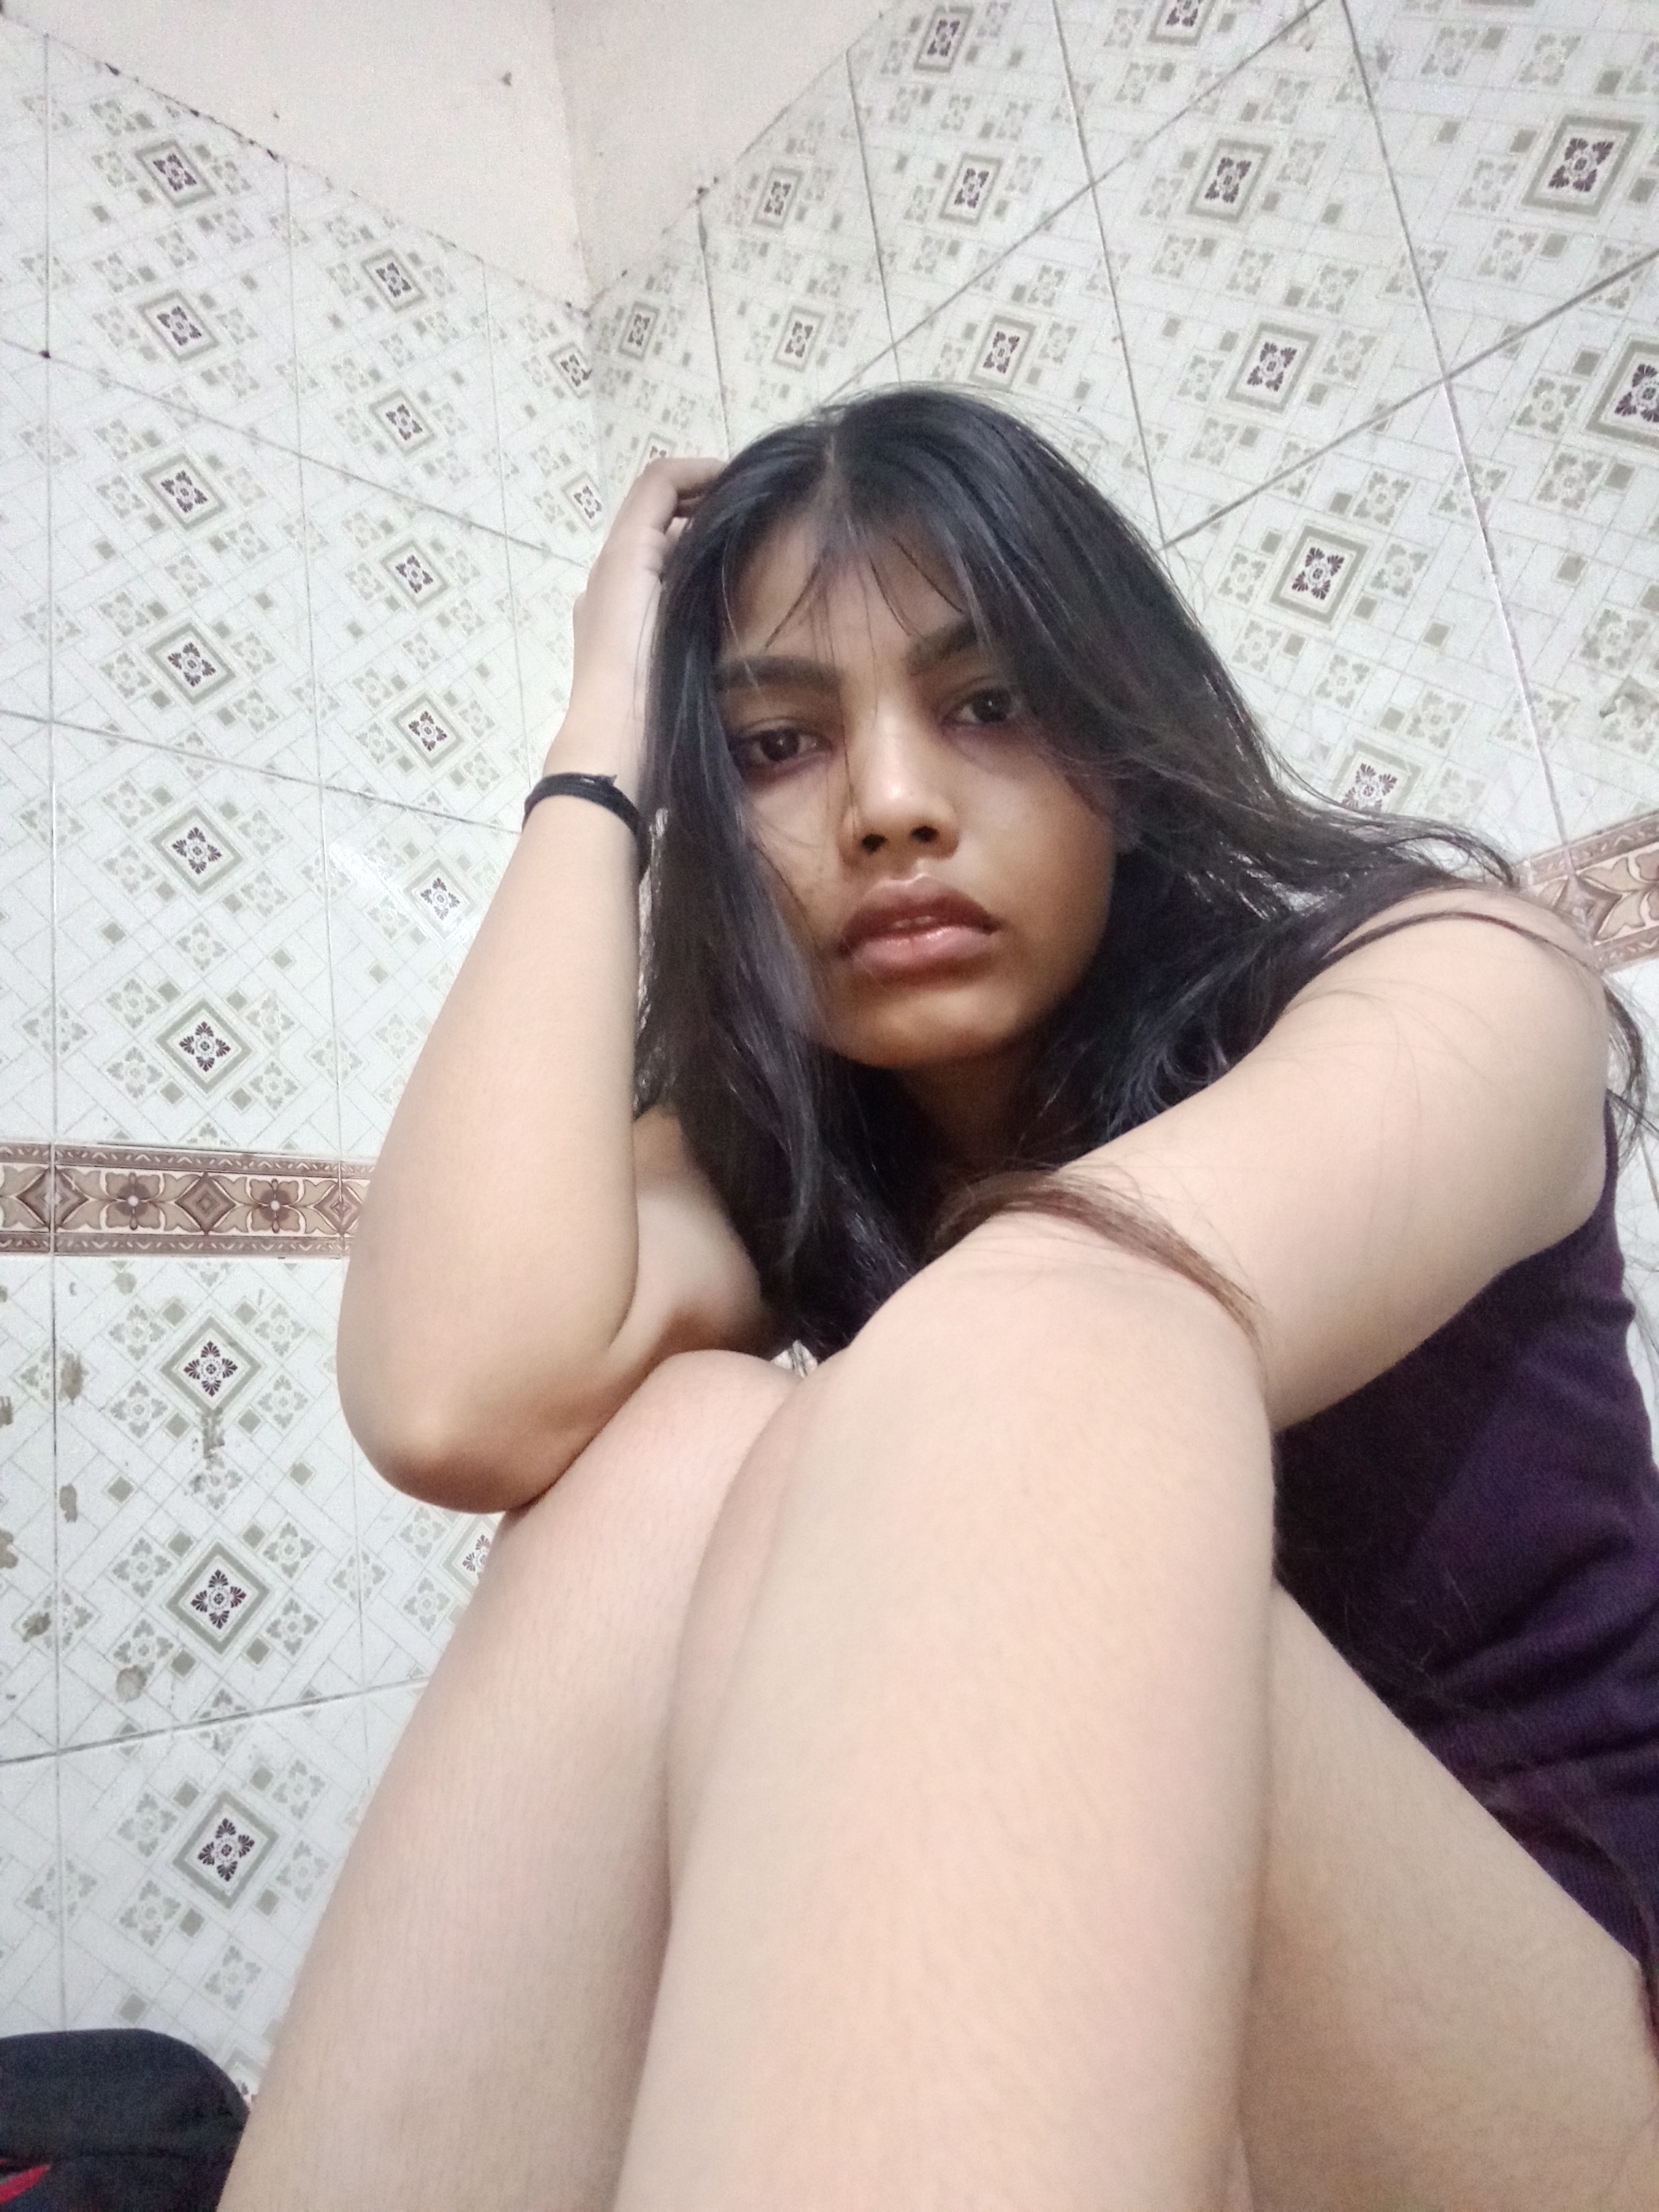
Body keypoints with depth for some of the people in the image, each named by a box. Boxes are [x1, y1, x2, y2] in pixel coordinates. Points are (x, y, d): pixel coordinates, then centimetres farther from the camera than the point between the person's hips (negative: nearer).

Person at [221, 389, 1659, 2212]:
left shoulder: (1457, 982, -7)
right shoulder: (745, 1152, 1)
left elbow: (1046, 1349, -29)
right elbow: (459, 1405, -24)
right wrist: (599, 758, -12)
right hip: (1020, 2060, 3)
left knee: (957, 1389, -31)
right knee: (685, 1454, -26)